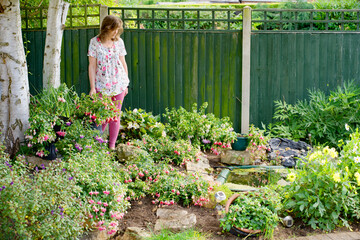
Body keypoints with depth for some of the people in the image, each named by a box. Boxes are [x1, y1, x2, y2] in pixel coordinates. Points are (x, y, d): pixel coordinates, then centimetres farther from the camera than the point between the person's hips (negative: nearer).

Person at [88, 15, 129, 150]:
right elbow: (92, 66, -4)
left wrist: (126, 84, 11)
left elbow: (123, 63, 11)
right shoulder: (95, 42, -4)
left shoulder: (119, 42, 4)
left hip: (118, 84, 3)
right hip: (102, 85, -2)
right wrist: (92, 87, -7)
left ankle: (112, 145, 14)